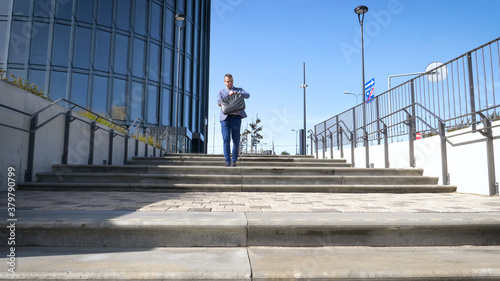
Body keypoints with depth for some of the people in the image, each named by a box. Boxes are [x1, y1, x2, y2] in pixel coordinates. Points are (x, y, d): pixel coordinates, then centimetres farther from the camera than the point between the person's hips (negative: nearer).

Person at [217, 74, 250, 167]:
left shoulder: (239, 90, 15)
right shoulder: (221, 92, 18)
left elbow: (247, 95, -5)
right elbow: (219, 101, 0)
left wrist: (235, 93, -19)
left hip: (236, 117, 0)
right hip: (225, 117, 0)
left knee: (236, 140, -3)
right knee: (226, 139, -11)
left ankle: (234, 160, 11)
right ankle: (227, 161, -7)